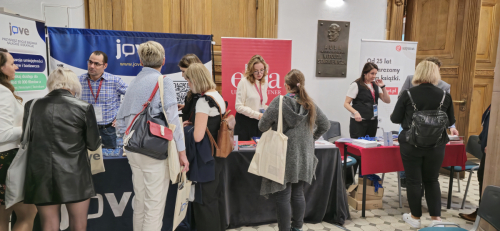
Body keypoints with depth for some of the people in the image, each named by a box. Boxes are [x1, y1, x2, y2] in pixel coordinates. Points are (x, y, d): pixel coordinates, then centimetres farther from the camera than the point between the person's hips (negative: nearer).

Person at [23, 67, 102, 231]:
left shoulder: (32, 106, 1)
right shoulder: (84, 107, -6)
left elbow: (26, 138, 11)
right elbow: (94, 144, -1)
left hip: (42, 174, 3)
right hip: (74, 175, -2)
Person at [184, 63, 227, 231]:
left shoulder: (203, 101, -21)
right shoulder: (218, 96, 7)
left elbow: (198, 136, -26)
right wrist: (194, 123, 14)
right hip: (218, 154, 9)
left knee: (205, 199, 4)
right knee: (217, 195, 20)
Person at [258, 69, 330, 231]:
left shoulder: (279, 102, -12)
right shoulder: (310, 104, 3)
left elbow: (262, 126, -11)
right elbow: (325, 125, 11)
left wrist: (274, 129, 9)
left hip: (284, 156, -6)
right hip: (303, 156, 6)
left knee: (282, 197, 3)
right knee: (298, 194, 16)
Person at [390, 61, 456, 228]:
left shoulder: (408, 94, -11)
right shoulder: (445, 96, -5)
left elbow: (395, 119, -3)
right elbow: (450, 121, 7)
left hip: (411, 144, -2)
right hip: (436, 145, 2)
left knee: (414, 181, 10)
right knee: (432, 180, 17)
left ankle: (415, 217, 21)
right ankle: (436, 217, 19)